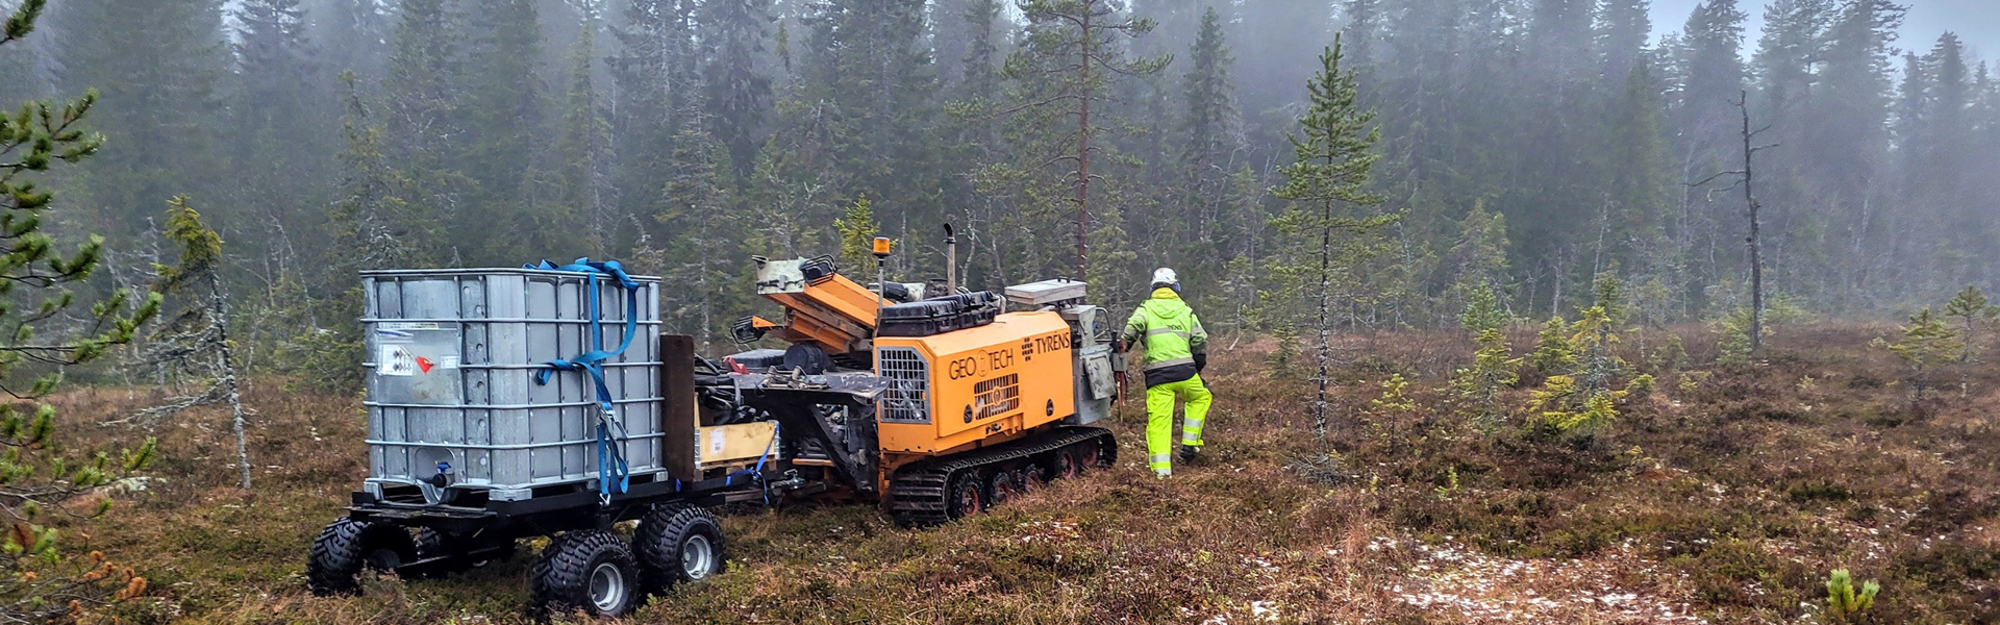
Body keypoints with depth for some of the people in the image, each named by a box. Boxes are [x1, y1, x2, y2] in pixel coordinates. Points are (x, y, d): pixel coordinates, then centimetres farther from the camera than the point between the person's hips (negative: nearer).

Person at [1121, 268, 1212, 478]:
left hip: (1157, 375, -2)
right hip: (1185, 370, 2)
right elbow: (1200, 341, 10)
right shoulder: (1186, 310, 14)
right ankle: (1189, 443, 24)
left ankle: (1161, 471, -4)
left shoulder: (1146, 309, 7)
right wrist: (1198, 367, 23)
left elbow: (1131, 331, -12)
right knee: (1201, 397, 30)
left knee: (1158, 422, 0)